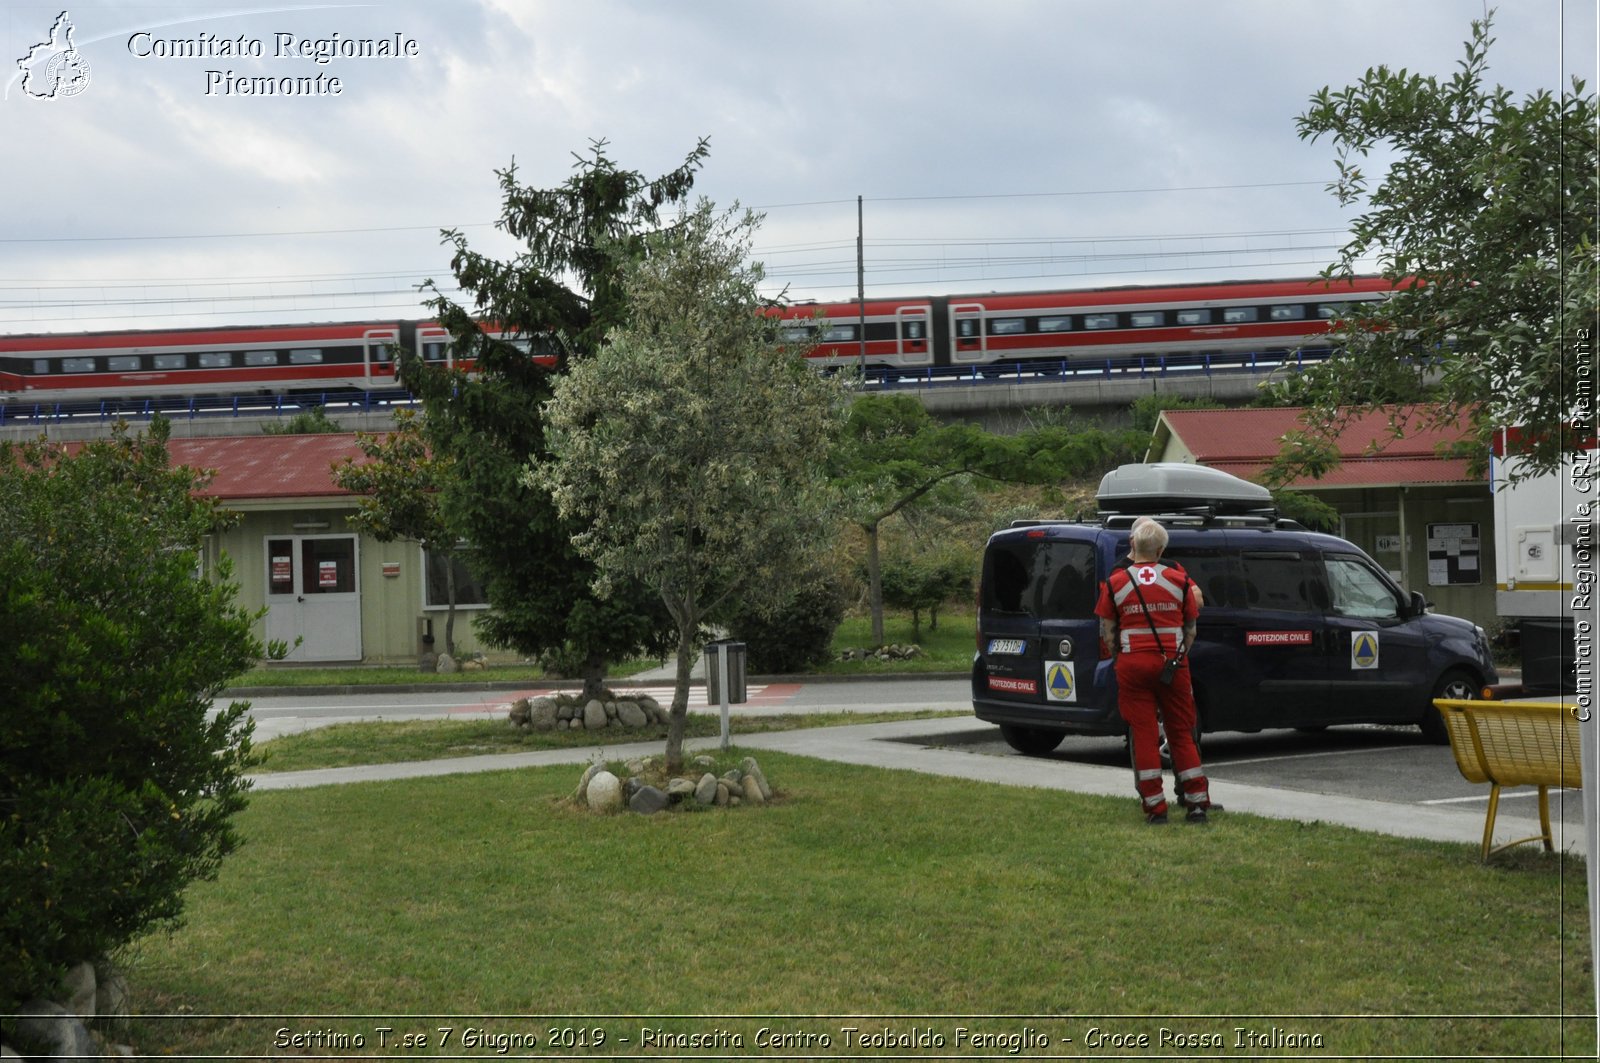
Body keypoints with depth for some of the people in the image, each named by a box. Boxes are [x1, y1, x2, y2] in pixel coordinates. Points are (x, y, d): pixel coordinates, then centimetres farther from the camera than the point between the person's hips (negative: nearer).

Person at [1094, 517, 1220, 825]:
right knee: (1181, 733, 9)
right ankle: (1197, 802, 10)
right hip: (1172, 664, 1)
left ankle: (1155, 807, 3)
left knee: (1144, 735, 3)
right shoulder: (1179, 579, 3)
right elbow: (1191, 628, 8)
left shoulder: (1116, 582, -1)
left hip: (1132, 665, -1)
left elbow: (1106, 632, 1)